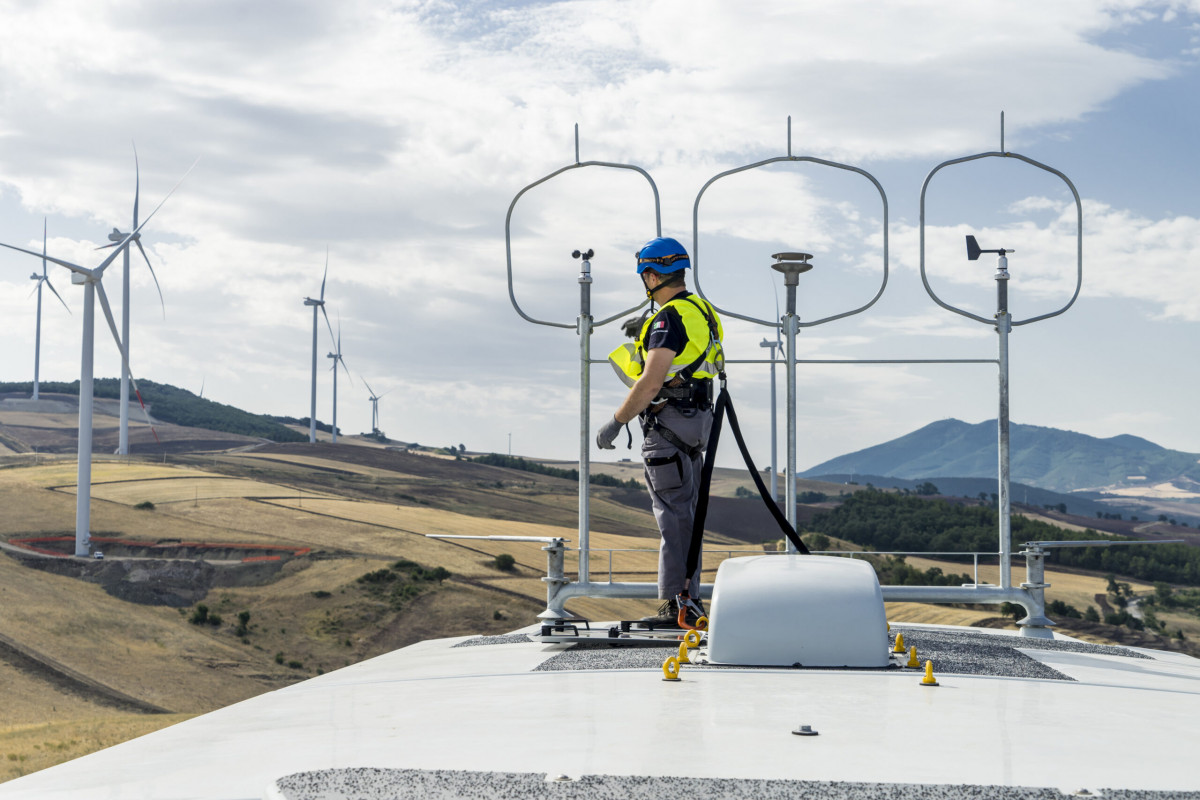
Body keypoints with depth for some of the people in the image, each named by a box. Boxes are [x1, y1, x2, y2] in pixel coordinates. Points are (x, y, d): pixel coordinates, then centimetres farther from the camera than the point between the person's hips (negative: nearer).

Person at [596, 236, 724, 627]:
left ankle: (676, 603, -5)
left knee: (674, 515, -7)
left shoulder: (669, 319, -17)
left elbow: (651, 382, -23)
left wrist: (615, 422, -18)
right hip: (694, 420, 10)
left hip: (668, 423, -10)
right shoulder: (702, 311, 14)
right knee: (685, 514, 13)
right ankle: (689, 600, 16)